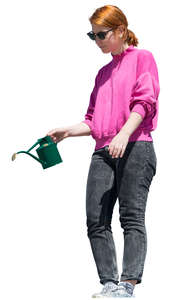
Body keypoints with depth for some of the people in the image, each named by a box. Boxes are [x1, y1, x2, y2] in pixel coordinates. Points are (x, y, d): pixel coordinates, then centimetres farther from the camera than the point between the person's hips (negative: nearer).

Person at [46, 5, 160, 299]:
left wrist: (124, 134, -20)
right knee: (96, 219, -6)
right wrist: (68, 131, 10)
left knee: (131, 216, -13)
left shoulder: (142, 58, 8)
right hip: (103, 152, 7)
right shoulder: (103, 73, 27)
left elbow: (145, 101, -6)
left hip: (135, 147, -7)